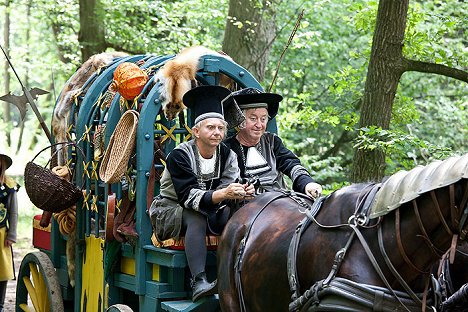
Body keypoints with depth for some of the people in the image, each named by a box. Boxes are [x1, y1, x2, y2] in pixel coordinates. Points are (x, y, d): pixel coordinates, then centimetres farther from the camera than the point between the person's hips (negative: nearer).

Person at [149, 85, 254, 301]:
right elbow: (188, 196, -28)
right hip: (172, 209, -4)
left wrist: (241, 193, -36)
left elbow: (228, 188, -11)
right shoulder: (180, 155, -17)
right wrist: (221, 195, -44)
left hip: (210, 209, 5)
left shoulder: (227, 155, -2)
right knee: (196, 218, -36)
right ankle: (198, 283, -47)